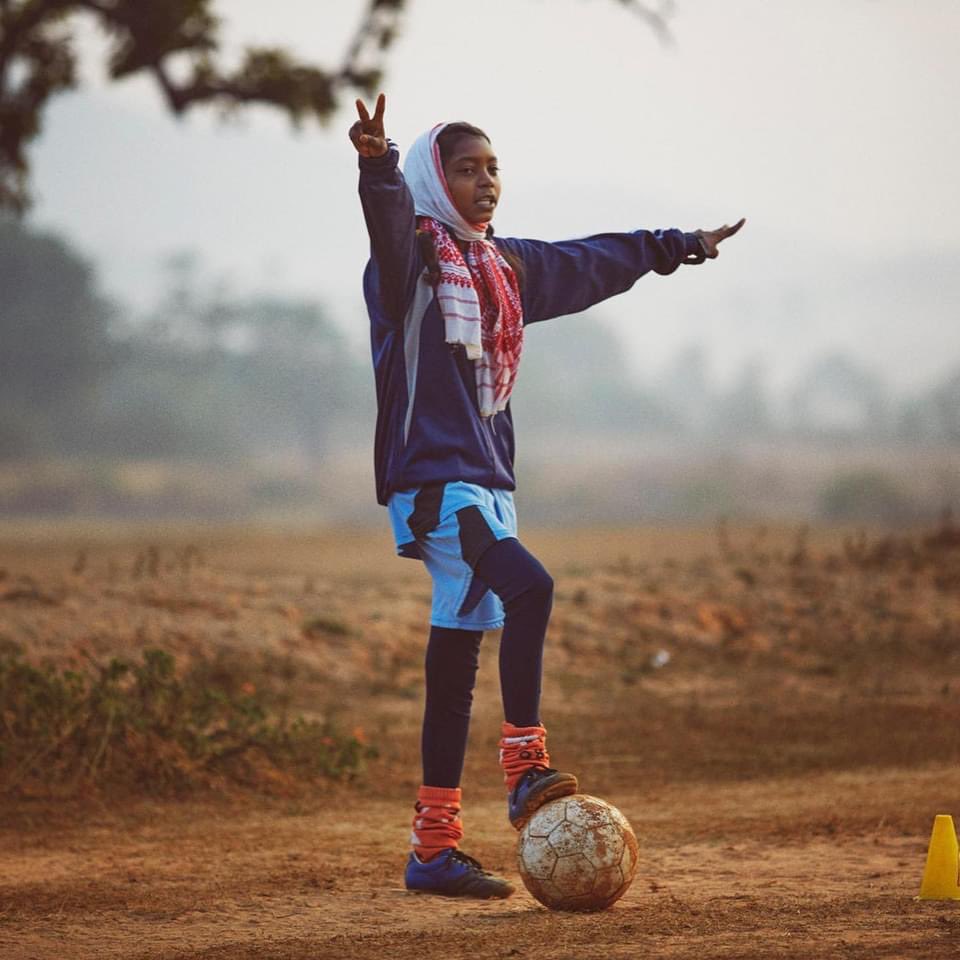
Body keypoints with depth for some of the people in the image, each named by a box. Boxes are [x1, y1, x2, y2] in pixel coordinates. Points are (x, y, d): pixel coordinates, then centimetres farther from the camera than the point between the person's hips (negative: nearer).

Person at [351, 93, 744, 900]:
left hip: (488, 483, 8)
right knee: (528, 587, -28)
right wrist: (378, 165, -50)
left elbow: (594, 262, 32)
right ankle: (527, 767, -22)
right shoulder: (411, 255, -5)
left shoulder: (507, 266, 17)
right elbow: (391, 212, -28)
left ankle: (434, 850, 6)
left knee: (458, 655, 5)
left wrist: (682, 247, 43)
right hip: (431, 480, -8)